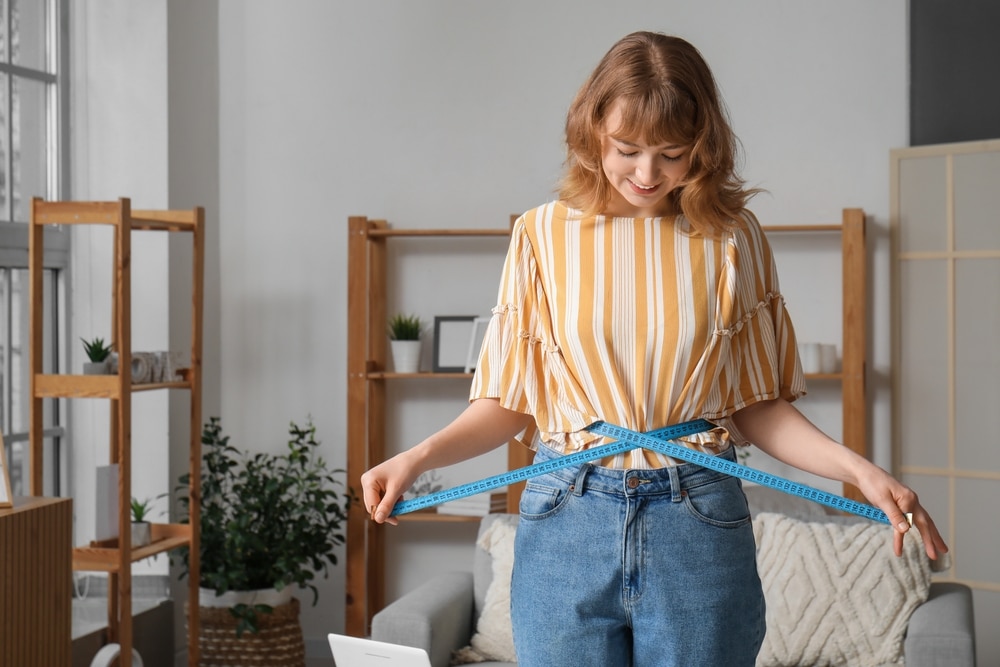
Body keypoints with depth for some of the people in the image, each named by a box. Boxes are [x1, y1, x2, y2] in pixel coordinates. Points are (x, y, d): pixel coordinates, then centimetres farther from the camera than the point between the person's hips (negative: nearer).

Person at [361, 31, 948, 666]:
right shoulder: (544, 234, 2)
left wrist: (860, 469, -10)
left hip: (699, 527, 0)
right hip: (567, 521, 0)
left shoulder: (733, 237, 3)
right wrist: (418, 457, -12)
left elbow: (757, 405, 4)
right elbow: (509, 401, 4)